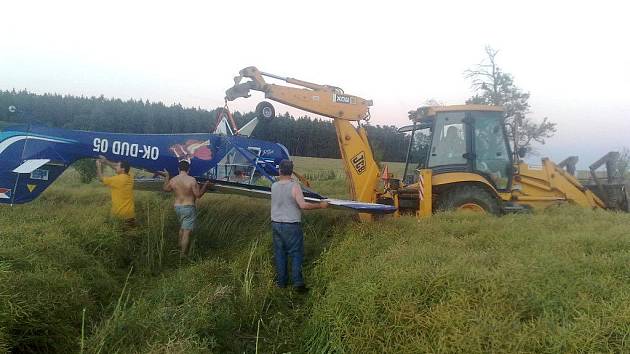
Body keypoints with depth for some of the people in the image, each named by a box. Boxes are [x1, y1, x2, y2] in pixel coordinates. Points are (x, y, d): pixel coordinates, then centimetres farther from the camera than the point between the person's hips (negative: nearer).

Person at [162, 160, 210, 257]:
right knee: (187, 231, -3)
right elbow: (198, 195, -13)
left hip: (177, 207, 6)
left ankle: (180, 248, 36)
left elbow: (166, 188, 19)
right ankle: (183, 255, -2)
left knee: (182, 228, 26)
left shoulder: (172, 180, -1)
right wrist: (205, 186, 1)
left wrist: (166, 176, 30)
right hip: (189, 208, -6)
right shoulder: (192, 180, -16)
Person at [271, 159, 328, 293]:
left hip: (276, 223, 5)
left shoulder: (274, 186, 0)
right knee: (296, 253, 4)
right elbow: (303, 205, -21)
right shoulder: (294, 186, -16)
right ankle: (297, 282, 1)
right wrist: (320, 205, -13)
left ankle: (281, 281, 20)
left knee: (280, 253, 13)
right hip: (291, 225, -5)